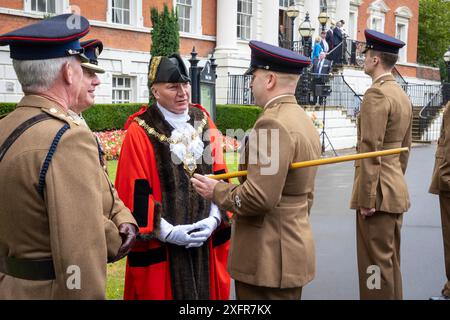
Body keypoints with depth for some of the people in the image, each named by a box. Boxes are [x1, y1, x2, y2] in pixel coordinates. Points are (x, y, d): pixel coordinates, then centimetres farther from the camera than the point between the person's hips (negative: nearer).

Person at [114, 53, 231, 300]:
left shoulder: (204, 123, 6)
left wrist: (214, 219, -6)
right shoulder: (139, 133, -9)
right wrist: (167, 232, -14)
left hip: (206, 239, 4)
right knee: (163, 290, 7)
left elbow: (219, 179, 6)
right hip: (160, 245, -4)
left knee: (207, 290, 14)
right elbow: (135, 193, -11)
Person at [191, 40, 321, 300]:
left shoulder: (273, 123, -20)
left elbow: (259, 197, -26)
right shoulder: (304, 121, 10)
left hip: (268, 258, -9)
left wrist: (216, 190, -11)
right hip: (294, 247, 9)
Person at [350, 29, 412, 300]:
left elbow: (370, 151, -20)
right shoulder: (402, 95, 14)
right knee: (391, 260, 18)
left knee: (376, 264, -1)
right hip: (398, 191, 10)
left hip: (379, 192, -10)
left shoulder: (376, 94, -15)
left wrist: (366, 198, -18)